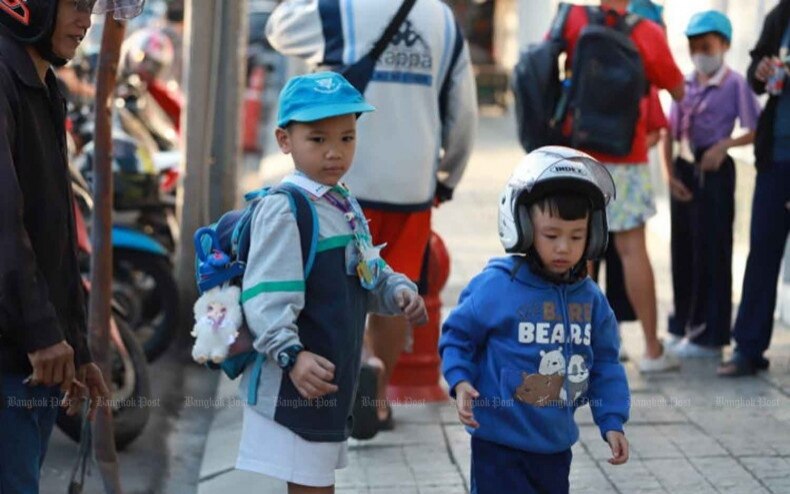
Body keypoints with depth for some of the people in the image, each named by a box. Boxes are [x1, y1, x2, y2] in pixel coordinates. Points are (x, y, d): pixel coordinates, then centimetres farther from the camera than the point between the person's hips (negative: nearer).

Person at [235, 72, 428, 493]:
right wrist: (291, 355, -38)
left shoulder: (346, 207, 12)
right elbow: (265, 298, -25)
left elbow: (369, 277, 21)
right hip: (294, 386, -9)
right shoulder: (284, 210, -18)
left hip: (333, 383, 9)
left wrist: (399, 292, 0)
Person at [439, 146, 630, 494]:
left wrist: (612, 422, 1)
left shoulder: (590, 297, 2)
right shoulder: (494, 286, -14)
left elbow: (605, 364, 8)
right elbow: (457, 336, -4)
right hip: (500, 442, -6)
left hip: (556, 443, 6)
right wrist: (460, 381, -19)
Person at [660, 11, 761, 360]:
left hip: (713, 171, -6)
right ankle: (684, 326, 23)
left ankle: (709, 335, 4)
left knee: (710, 252, -3)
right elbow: (669, 133, 10)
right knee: (683, 250, 11)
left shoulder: (734, 84, -7)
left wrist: (726, 144, -22)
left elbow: (757, 131, -10)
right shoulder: (686, 84, 10)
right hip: (684, 170, 6)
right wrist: (670, 173, 0)